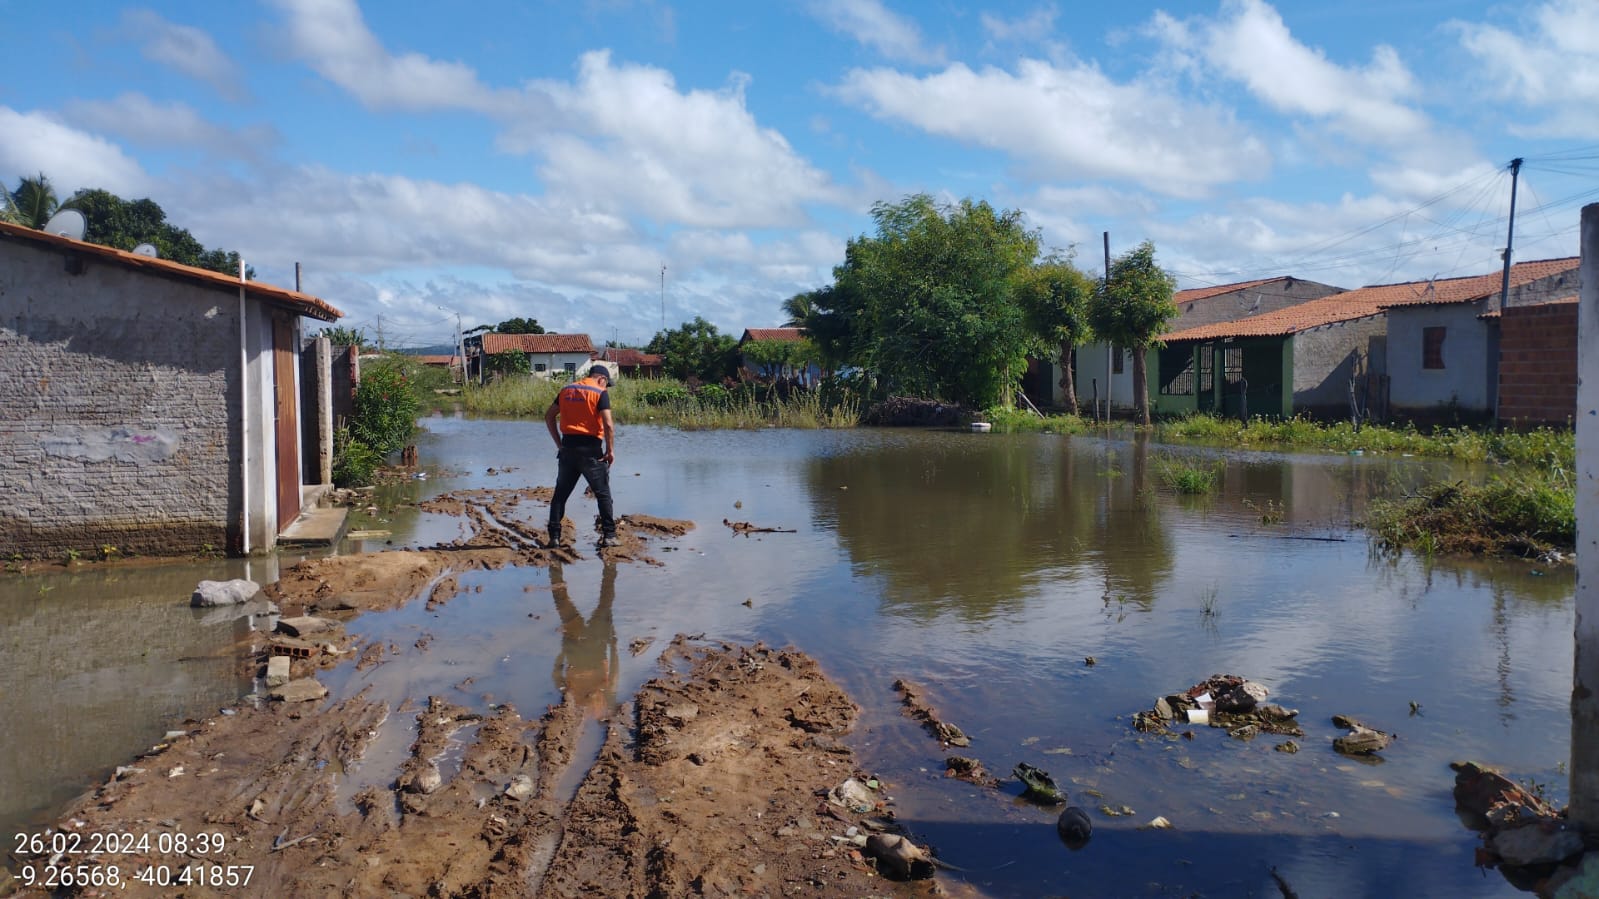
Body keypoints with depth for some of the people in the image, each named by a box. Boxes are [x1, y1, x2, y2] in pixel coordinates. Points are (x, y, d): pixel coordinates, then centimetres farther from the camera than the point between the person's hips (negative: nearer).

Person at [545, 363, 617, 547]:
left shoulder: (566, 390, 12)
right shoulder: (600, 393, -5)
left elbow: (549, 416, 12)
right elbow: (608, 424, -15)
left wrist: (559, 443, 13)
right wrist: (610, 450, -6)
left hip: (567, 447, 4)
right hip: (590, 449, -4)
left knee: (560, 493, 11)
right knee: (603, 493, 6)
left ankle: (554, 536, 10)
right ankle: (609, 535, 5)